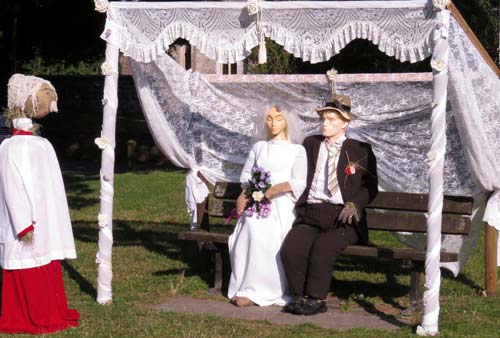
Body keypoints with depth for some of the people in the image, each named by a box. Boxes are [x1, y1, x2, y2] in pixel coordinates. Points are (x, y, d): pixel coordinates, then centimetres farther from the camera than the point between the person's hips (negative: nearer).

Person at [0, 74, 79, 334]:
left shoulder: (42, 145, 12)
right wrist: (24, 225, -19)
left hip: (46, 227, 8)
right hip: (27, 231, -8)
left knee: (48, 272, 12)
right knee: (27, 279, -2)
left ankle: (50, 316, 21)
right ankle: (25, 321, 8)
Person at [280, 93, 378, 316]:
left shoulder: (360, 150, 11)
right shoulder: (310, 144, 20)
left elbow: (370, 186, 9)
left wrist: (354, 205, -9)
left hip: (342, 217, -3)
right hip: (310, 216, 3)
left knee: (322, 247, -32)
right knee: (290, 249, -26)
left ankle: (316, 299, -17)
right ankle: (298, 297, -12)